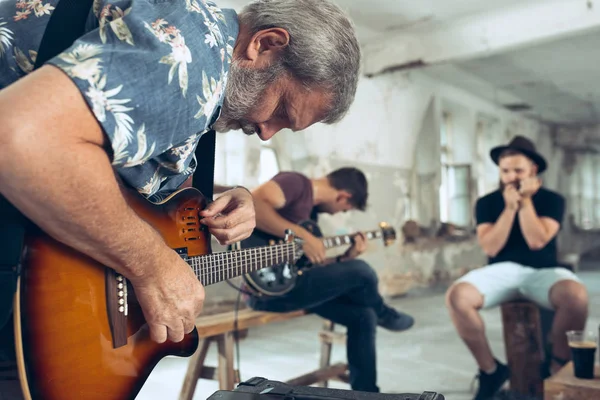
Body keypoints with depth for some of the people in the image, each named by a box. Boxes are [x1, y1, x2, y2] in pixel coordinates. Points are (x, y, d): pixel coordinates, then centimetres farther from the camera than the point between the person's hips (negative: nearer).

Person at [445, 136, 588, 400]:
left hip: (541, 271, 0)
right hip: (502, 271, 1)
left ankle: (558, 367, -8)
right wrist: (510, 207, -10)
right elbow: (490, 248, -7)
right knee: (456, 296, -29)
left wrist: (525, 201, -10)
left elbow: (537, 241, -12)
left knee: (576, 295, -35)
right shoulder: (487, 202, 6)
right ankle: (491, 369, -8)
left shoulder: (552, 200, 4)